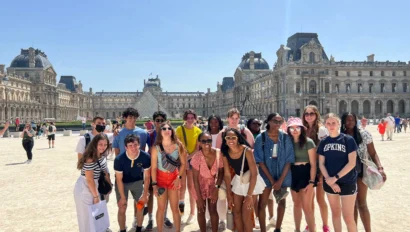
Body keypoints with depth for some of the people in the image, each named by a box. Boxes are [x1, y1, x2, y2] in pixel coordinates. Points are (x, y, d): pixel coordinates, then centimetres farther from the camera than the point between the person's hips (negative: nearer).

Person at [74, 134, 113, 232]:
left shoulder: (102, 157, -2)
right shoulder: (90, 159, -28)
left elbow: (105, 172, 11)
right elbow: (90, 180, -23)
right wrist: (96, 196, -15)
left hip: (94, 186, 8)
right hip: (84, 188, -8)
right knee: (87, 216, 6)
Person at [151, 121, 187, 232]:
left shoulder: (178, 146, -9)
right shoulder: (156, 148, -12)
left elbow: (183, 163, -3)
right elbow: (153, 167, -10)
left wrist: (179, 178, -10)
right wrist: (154, 184, -13)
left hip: (174, 178, 1)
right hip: (161, 178, -1)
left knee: (175, 208, 8)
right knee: (161, 208, 9)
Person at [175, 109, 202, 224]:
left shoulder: (198, 131, 2)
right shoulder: (179, 129, 0)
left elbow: (198, 148, -1)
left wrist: (188, 158, -12)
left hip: (193, 160, 1)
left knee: (191, 187, 3)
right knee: (182, 186, -1)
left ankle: (192, 213, 12)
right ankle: (181, 203, 24)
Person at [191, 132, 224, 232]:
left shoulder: (218, 153, -23)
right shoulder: (197, 157, -27)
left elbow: (221, 172, -8)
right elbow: (195, 179, -18)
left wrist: (217, 188, -16)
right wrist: (199, 197, -15)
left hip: (213, 184, 2)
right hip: (200, 185, -2)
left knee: (213, 210, 10)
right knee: (201, 211, 10)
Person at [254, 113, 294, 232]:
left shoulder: (285, 137, -4)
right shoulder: (261, 138, -8)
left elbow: (289, 160, -4)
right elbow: (260, 161, -8)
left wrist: (280, 180, -11)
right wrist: (271, 180, -11)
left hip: (282, 175, 2)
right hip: (266, 175, -2)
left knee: (282, 202, 13)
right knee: (262, 203, 1)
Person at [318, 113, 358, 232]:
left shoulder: (348, 140, -8)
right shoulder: (323, 142, 3)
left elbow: (352, 163, -13)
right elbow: (321, 164, 4)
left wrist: (336, 177, -16)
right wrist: (329, 180, -10)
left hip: (347, 182, -4)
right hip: (330, 183, 4)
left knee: (348, 217, -2)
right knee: (335, 213, 16)